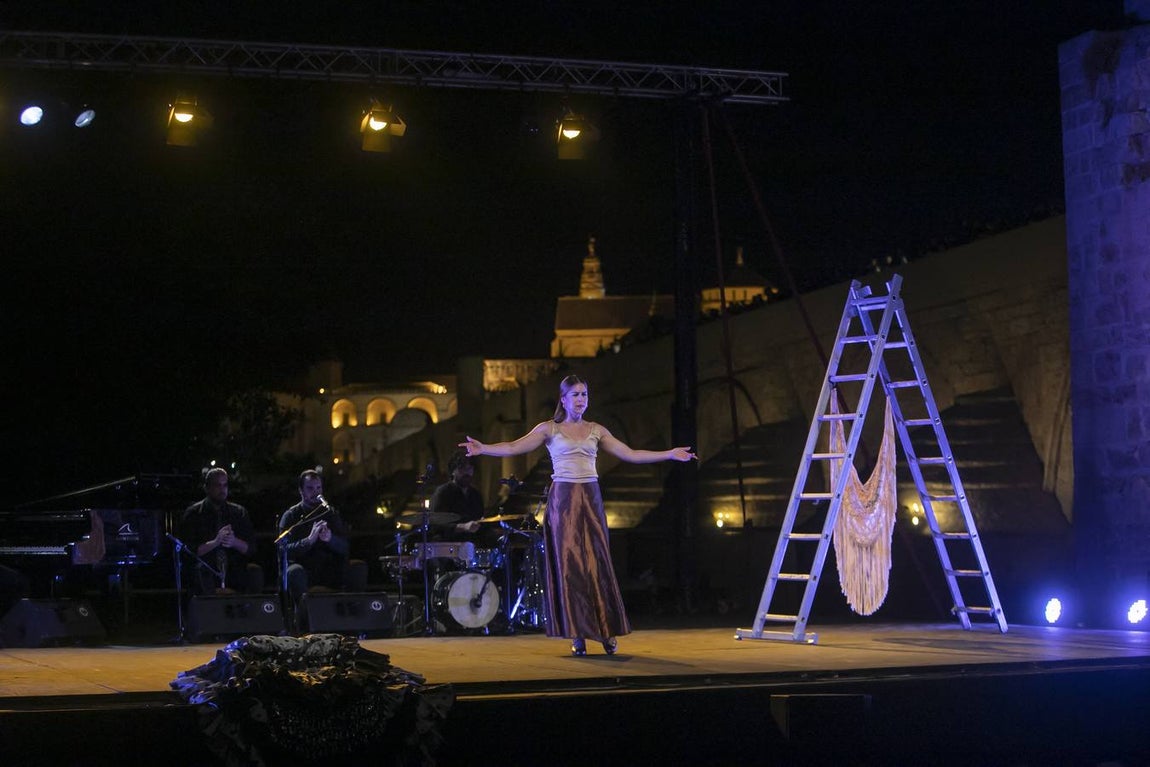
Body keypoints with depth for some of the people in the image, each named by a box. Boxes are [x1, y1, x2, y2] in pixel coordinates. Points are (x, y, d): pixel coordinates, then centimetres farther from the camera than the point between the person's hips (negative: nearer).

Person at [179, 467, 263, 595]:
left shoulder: (239, 512, 13)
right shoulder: (193, 514, 5)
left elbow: (251, 549, 6)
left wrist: (235, 542, -15)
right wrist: (215, 542, -19)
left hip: (235, 572, 2)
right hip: (206, 573, -2)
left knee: (255, 572, -28)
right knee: (201, 570, -36)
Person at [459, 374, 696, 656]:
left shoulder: (596, 430, 12)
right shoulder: (549, 429, 4)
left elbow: (630, 455, 11)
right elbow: (515, 447, -7)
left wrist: (669, 454, 6)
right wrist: (483, 449, -22)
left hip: (590, 498, 2)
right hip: (563, 499, -2)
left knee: (596, 563, 0)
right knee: (569, 564, -2)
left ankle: (607, 631, 8)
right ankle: (577, 635, 2)